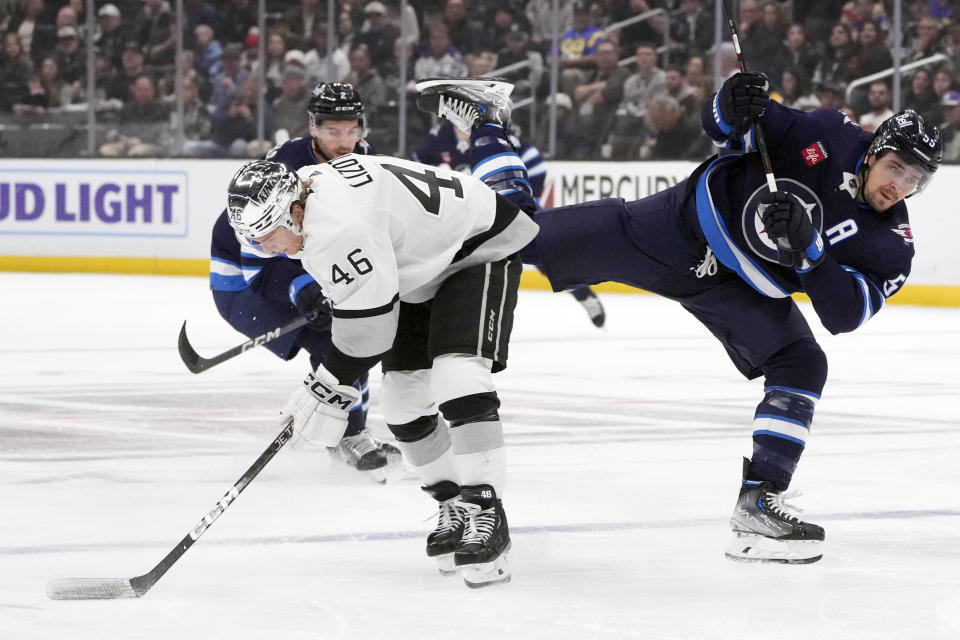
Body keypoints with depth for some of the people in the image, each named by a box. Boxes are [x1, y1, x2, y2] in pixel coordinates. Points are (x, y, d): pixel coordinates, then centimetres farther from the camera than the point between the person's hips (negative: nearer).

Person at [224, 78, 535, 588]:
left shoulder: (338, 227, -35)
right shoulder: (309, 186, -5)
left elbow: (368, 320, -31)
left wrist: (329, 387, -23)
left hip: (481, 249, -11)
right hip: (419, 267, 11)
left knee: (458, 374, -26)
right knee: (403, 400, 4)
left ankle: (484, 513, -24)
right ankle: (455, 507, 15)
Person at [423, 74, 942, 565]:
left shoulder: (891, 245, -13)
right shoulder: (830, 138, -15)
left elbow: (846, 315, -23)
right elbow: (722, 125, -7)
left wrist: (808, 248, -36)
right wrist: (733, 106, -31)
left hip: (745, 292, 2)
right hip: (683, 226, -2)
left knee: (801, 365, -15)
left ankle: (758, 503, -13)